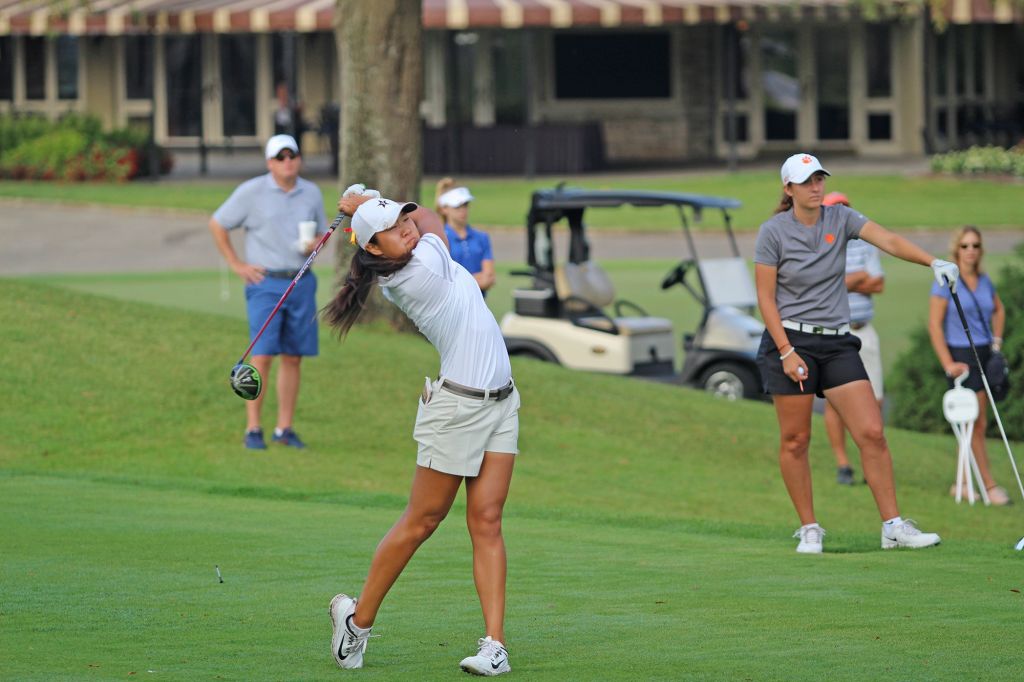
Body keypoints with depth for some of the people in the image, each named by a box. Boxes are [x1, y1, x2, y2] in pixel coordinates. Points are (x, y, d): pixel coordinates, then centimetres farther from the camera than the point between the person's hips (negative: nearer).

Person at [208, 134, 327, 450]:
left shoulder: (311, 193, 8)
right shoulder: (252, 191, -5)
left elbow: (321, 232, 21)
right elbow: (217, 225, 2)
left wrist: (314, 245, -3)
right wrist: (236, 265, -2)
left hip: (302, 283, 4)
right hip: (266, 284, -4)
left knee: (293, 357, 6)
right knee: (262, 356, -11)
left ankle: (285, 428, 12)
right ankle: (253, 430, -8)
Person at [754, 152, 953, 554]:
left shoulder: (840, 219, 3)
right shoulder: (773, 232, -5)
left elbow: (888, 240, -14)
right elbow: (765, 298, -6)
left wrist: (932, 261, -30)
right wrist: (786, 353, -14)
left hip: (837, 343, 3)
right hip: (790, 340, -3)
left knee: (872, 433, -6)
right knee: (795, 440, 0)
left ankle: (893, 526, -4)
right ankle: (809, 529, 14)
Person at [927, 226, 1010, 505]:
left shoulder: (984, 282, 9)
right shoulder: (946, 281, -8)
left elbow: (999, 310, 29)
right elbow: (934, 324, -10)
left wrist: (997, 339, 16)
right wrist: (948, 364, -15)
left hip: (985, 354, 6)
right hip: (960, 356, -6)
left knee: (972, 423, 8)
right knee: (977, 423, -8)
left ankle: (962, 483, 15)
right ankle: (989, 485, -6)